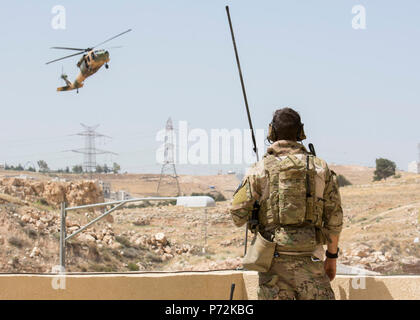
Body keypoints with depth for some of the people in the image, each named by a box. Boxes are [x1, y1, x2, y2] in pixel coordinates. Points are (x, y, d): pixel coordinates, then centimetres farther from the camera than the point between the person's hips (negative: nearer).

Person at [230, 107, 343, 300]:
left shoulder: (260, 169, -1)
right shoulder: (320, 168, 5)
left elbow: (238, 215, -2)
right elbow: (334, 218, 6)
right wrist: (332, 255, 16)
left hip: (274, 259, -1)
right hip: (309, 258, 1)